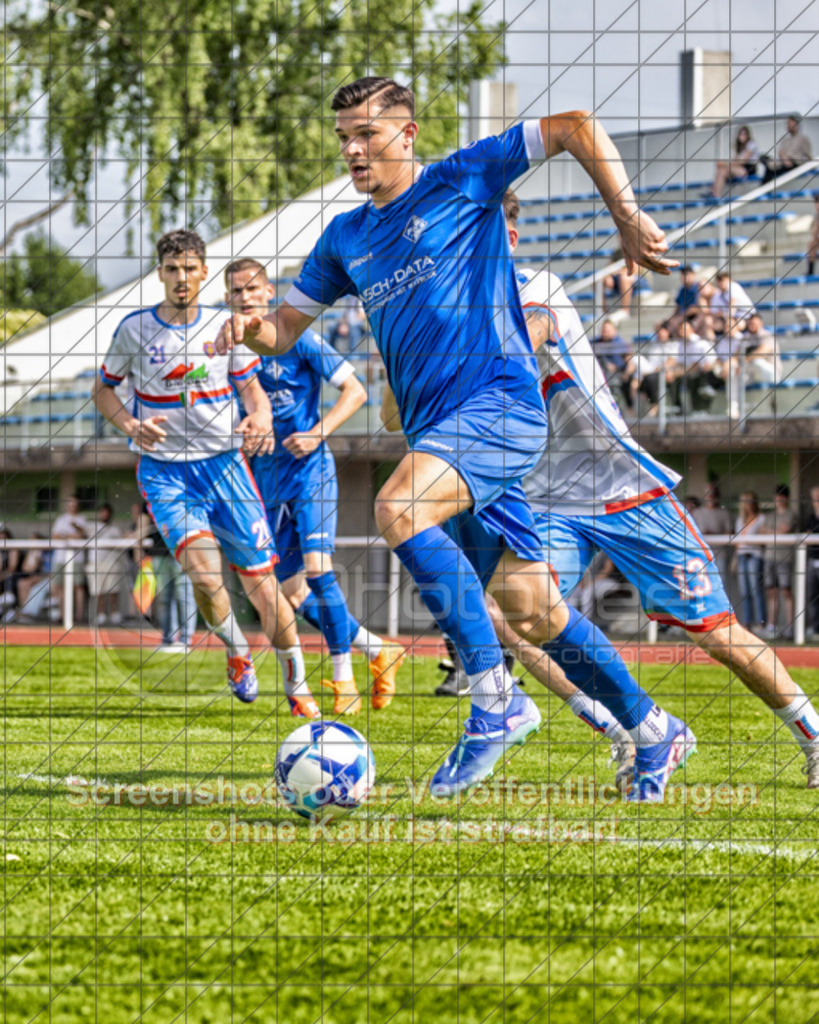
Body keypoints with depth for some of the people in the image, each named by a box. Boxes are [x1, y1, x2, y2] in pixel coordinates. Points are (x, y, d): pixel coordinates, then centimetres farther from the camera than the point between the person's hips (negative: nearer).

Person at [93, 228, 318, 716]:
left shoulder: (225, 327, 3)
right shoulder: (135, 328, -2)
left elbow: (251, 387, 12)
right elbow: (103, 388, 9)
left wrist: (260, 420, -11)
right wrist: (131, 426, -11)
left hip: (223, 462, 2)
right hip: (165, 470, -2)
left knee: (262, 584, -1)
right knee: (205, 574, -24)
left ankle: (298, 687, 17)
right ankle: (237, 651, 5)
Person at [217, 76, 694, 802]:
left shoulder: (462, 181, 1)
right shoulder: (346, 239, 18)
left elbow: (579, 129, -1)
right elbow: (284, 331, 22)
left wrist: (628, 219, -8)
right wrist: (250, 329, -2)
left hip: (500, 401, -7)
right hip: (439, 432, 7)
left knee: (399, 509, -31)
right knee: (529, 608, 7)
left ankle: (497, 702, -27)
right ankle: (652, 730, 24)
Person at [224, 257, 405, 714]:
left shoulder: (297, 339, -8)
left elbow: (355, 391, -8)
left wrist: (318, 433, -20)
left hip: (310, 469, -6)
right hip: (268, 479, 6)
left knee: (318, 569, -21)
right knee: (293, 593, 3)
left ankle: (344, 680, -13)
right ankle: (379, 651, 19)